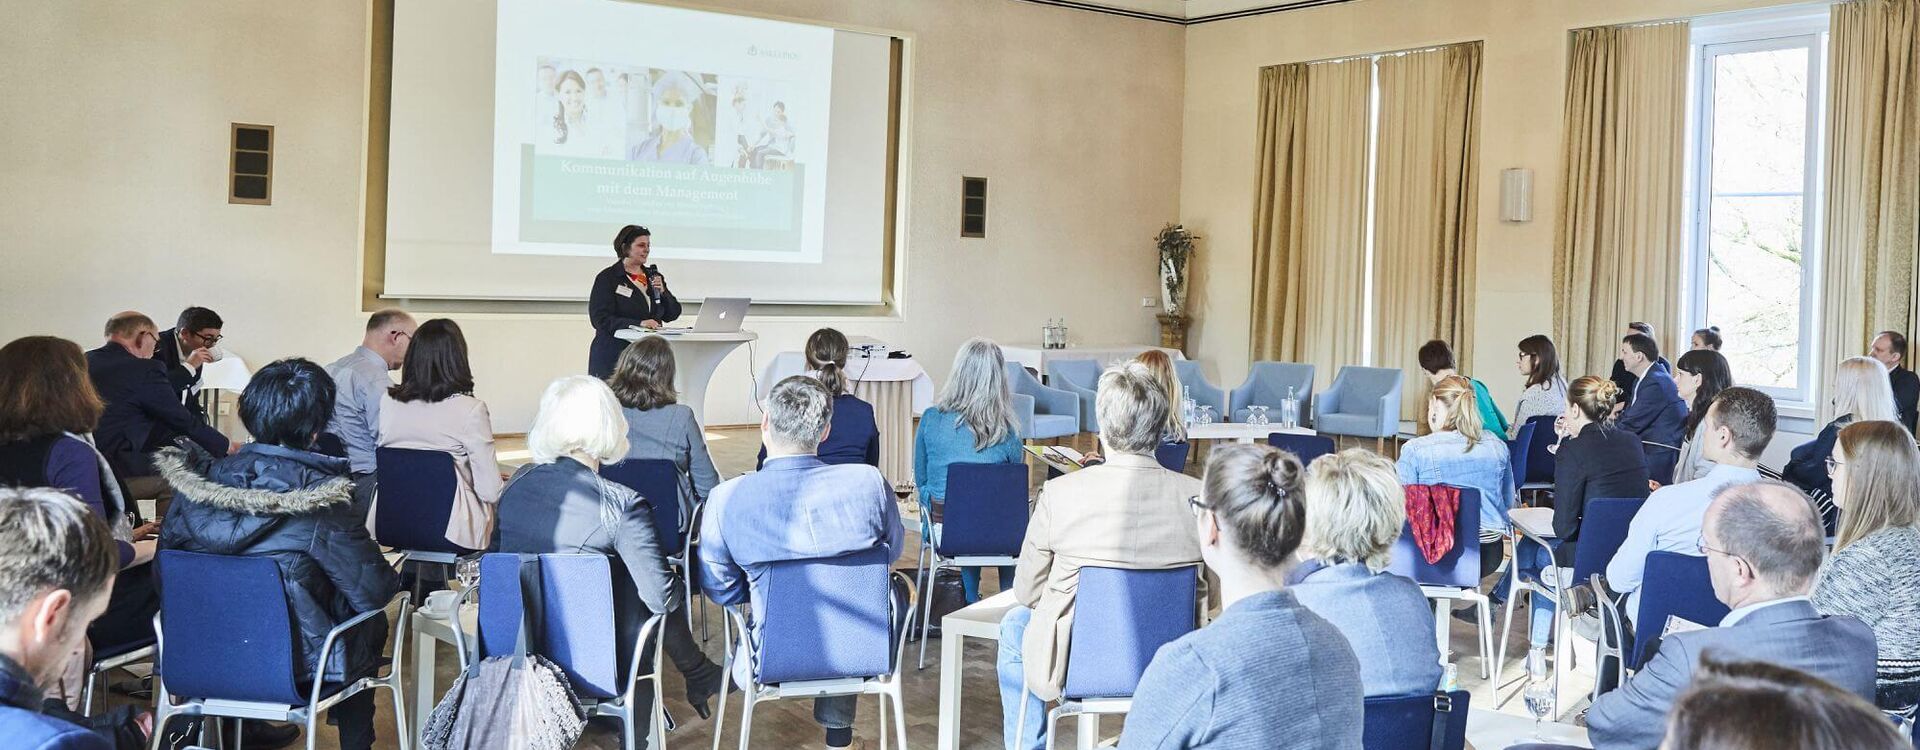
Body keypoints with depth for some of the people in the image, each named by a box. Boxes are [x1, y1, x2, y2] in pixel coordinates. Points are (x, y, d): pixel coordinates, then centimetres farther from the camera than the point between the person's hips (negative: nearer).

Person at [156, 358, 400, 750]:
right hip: (295, 661, -5)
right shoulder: (321, 500, -20)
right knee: (372, 624, 25)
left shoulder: (199, 481, -7)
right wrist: (397, 577, 6)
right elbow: (373, 592, -17)